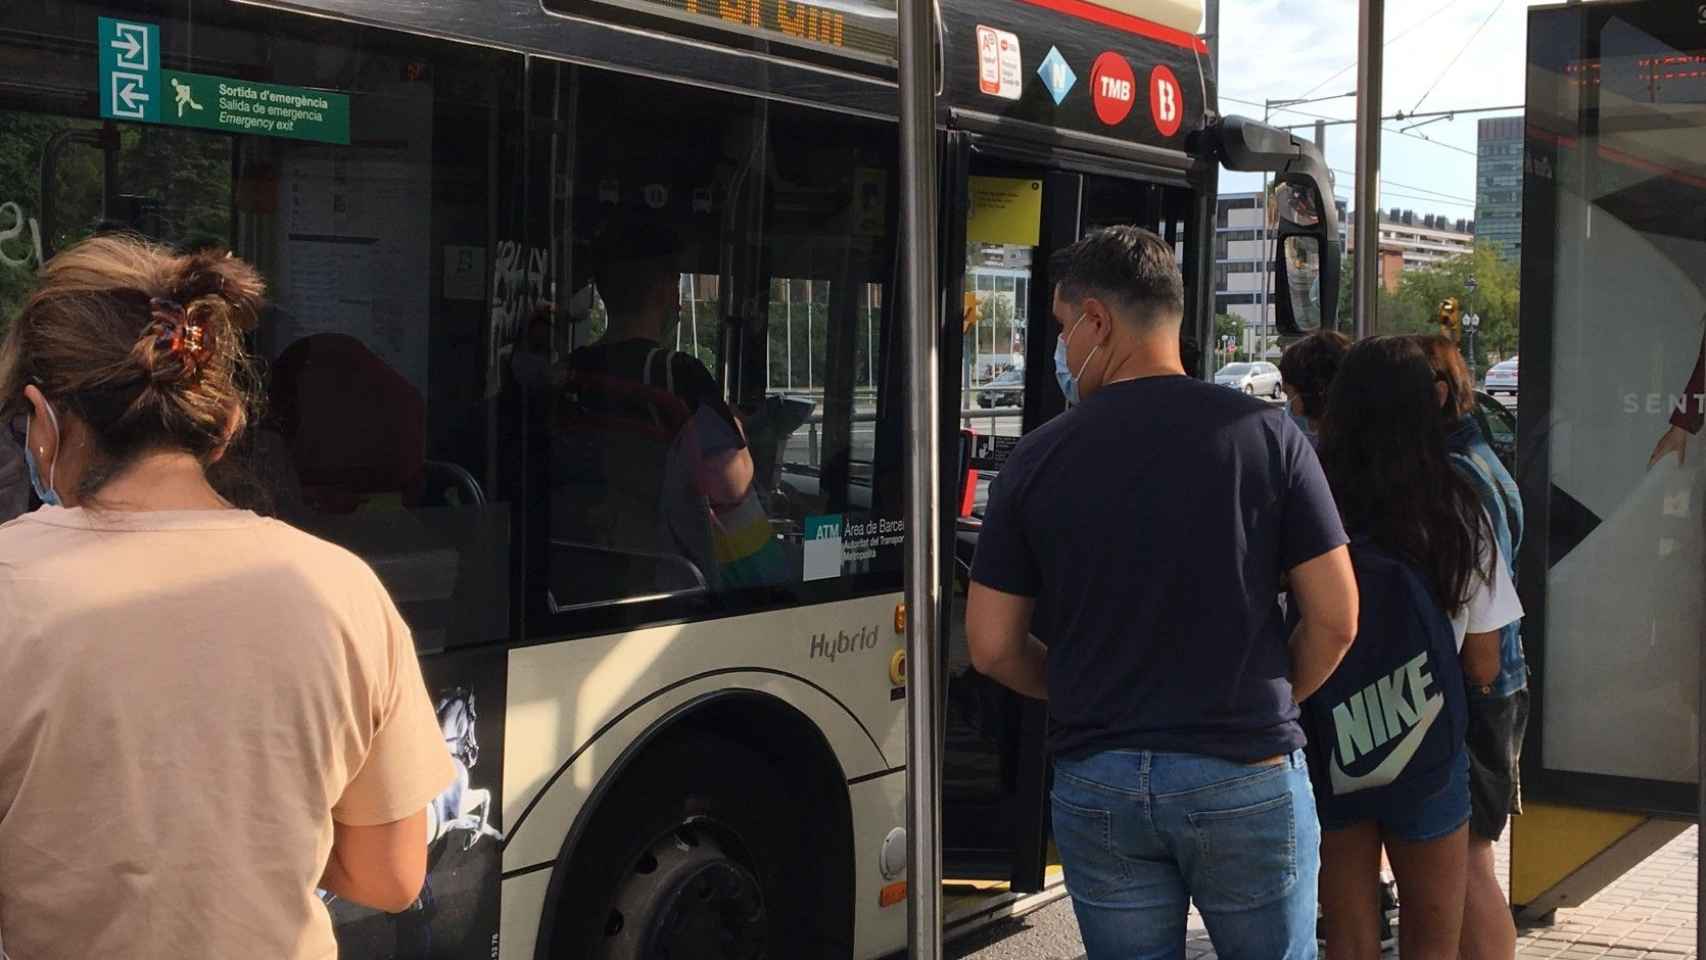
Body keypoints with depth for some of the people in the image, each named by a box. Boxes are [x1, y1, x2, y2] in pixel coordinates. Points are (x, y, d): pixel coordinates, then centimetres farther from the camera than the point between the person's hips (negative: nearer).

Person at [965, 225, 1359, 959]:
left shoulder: (1039, 458, -4)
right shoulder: (1265, 435, -6)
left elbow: (993, 647, 0)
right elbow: (1335, 620, -6)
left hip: (1095, 781, 1)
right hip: (1246, 774, -1)